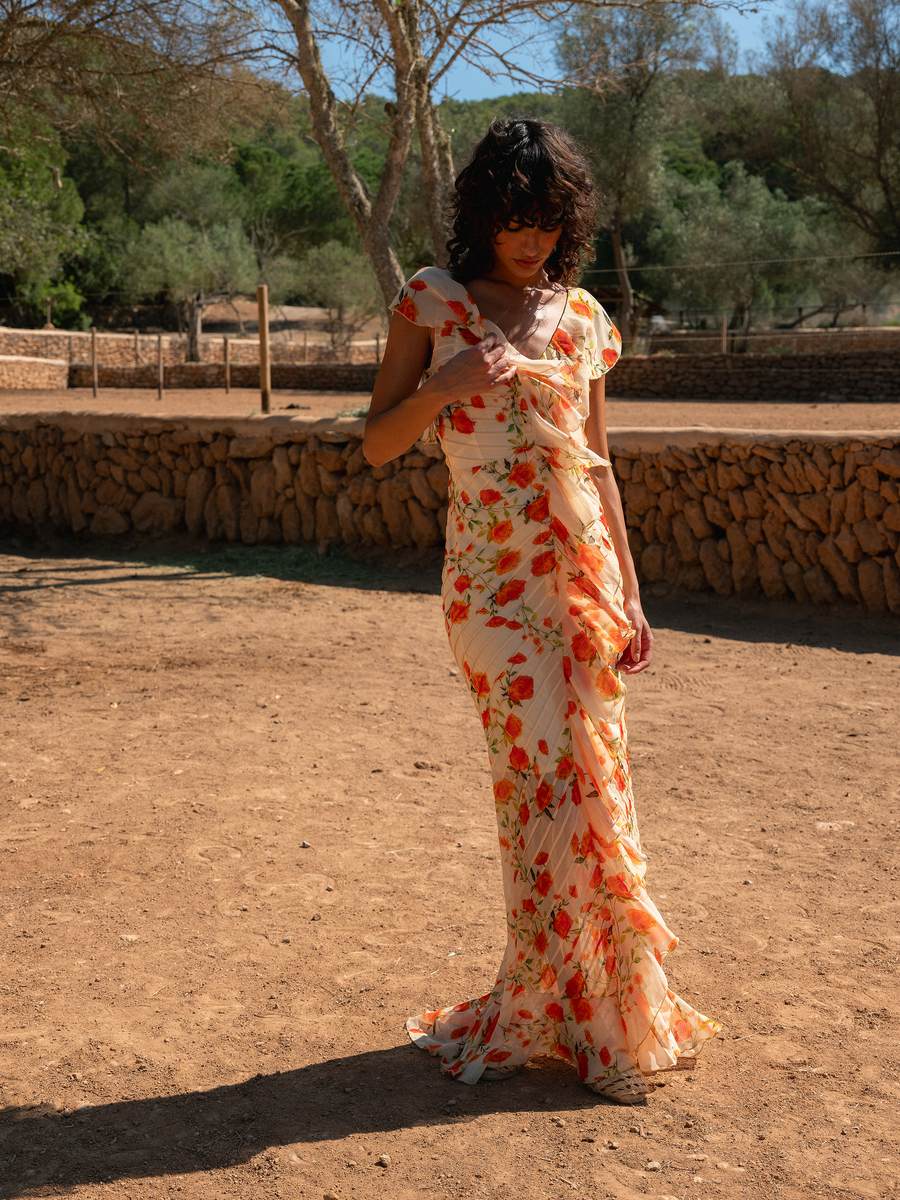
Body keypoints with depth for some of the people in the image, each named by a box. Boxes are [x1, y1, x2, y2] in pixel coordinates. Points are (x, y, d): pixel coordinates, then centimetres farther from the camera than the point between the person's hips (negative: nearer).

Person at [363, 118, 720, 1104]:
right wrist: (446, 384, -17)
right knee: (546, 784, -5)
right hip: (493, 579, -4)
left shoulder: (582, 317, 11)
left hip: (582, 572, 4)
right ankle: (586, 1019, 12)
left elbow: (597, 466, 13)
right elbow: (378, 444, 1)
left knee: (591, 785, 4)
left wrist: (629, 594, 9)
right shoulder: (432, 302, 2)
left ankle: (558, 1003, 22)